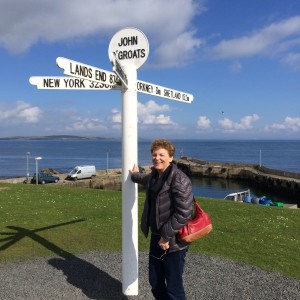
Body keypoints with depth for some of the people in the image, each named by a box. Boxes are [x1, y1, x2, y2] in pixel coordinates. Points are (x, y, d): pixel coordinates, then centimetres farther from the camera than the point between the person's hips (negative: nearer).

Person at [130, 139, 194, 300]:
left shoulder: (179, 180, -20)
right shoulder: (154, 175, 7)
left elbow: (184, 213, -25)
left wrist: (166, 236, -20)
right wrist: (135, 176, 51)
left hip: (174, 241, -8)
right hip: (156, 237, 8)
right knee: (155, 282, 19)